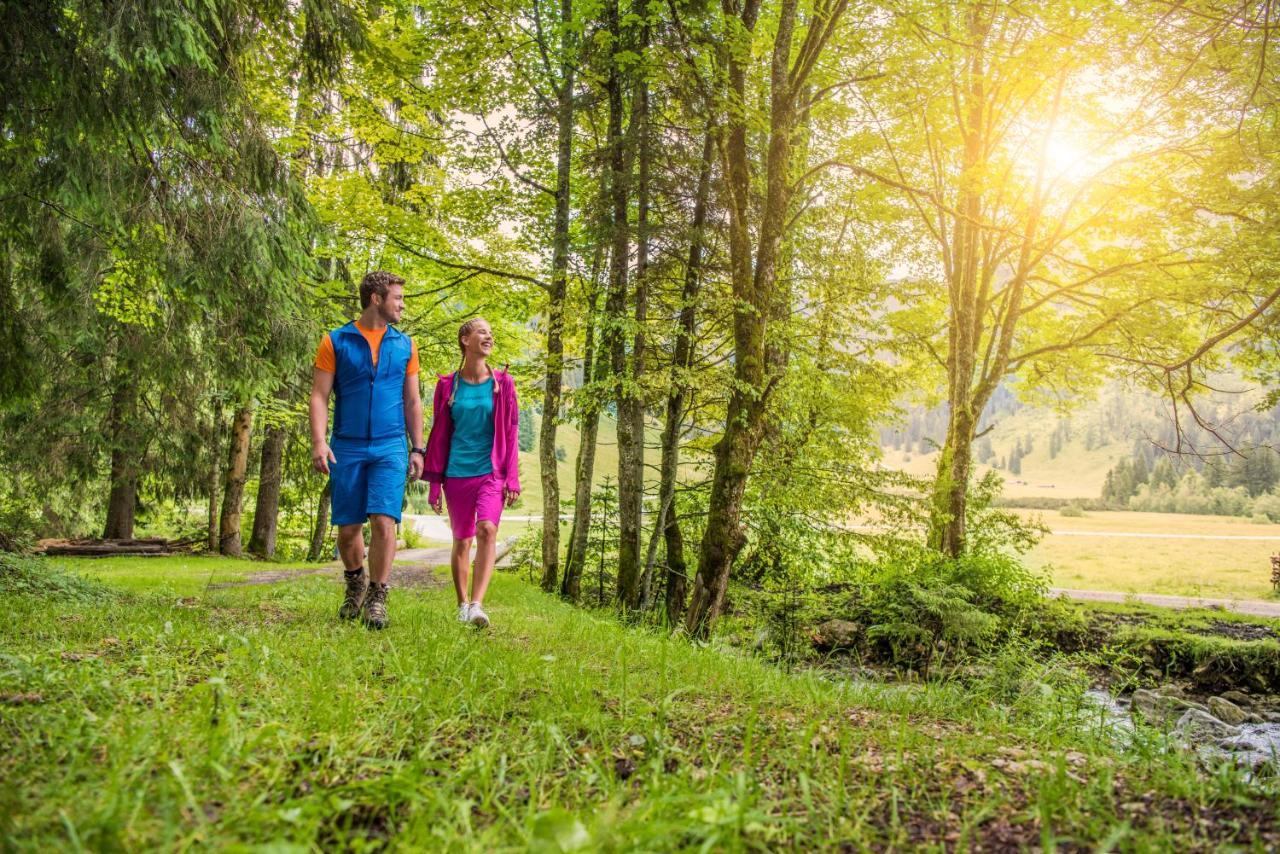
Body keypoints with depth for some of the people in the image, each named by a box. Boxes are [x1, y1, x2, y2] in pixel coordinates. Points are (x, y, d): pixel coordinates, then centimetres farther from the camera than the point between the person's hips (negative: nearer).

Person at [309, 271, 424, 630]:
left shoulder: (404, 345, 10)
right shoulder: (335, 342, 2)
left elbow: (412, 401, 13)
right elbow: (319, 396, -2)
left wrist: (417, 448, 7)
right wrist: (318, 441, -14)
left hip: (390, 448, 1)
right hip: (347, 447, -1)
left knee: (384, 522, -12)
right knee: (348, 528, 6)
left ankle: (376, 599, 0)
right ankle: (355, 583, 33)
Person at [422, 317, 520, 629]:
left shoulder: (502, 383, 3)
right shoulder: (448, 385, 4)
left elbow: (510, 433, 4)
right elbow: (439, 435, 7)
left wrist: (512, 478, -2)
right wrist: (435, 483, 5)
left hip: (491, 473, -1)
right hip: (457, 474, 1)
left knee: (487, 529, -22)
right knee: (462, 541, 9)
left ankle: (477, 604, -26)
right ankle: (463, 604, 24)